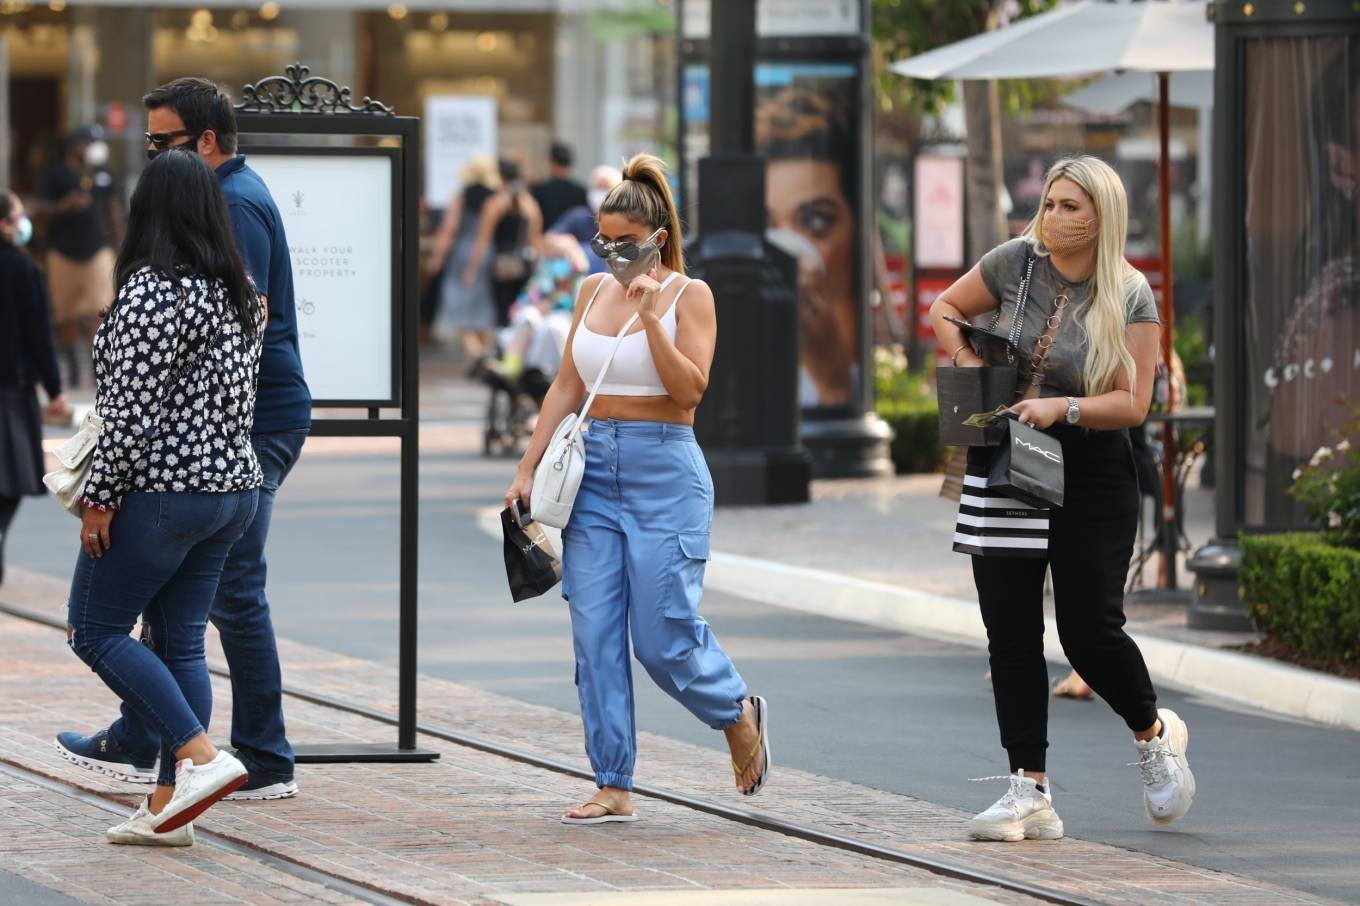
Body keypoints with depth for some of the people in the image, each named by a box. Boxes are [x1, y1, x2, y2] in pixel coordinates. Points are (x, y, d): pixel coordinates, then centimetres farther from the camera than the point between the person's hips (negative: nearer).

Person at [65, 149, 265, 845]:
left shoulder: (151, 291, -16)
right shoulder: (239, 292, 9)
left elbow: (133, 410, -18)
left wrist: (99, 498, -13)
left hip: (162, 492, -8)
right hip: (234, 485, 8)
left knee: (97, 630, 2)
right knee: (180, 640, 10)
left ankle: (201, 756, -10)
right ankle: (168, 807, 8)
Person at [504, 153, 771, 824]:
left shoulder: (689, 295, -3)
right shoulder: (595, 292, 11)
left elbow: (690, 389, -13)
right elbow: (566, 387, 14)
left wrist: (651, 319, -20)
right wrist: (527, 468, 9)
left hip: (664, 471, -5)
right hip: (594, 467, 5)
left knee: (664, 638, -7)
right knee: (595, 634, -2)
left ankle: (740, 715, 23)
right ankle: (613, 787, 1)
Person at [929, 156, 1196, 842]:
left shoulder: (1130, 296, -8)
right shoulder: (1017, 261, -1)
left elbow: (1132, 403, -11)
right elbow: (945, 309, 14)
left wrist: (1062, 408, -26)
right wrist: (970, 367, -3)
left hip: (1089, 476, -3)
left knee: (1091, 630, -8)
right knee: (1010, 630, -1)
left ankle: (1154, 733, 24)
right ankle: (1030, 794, 1)